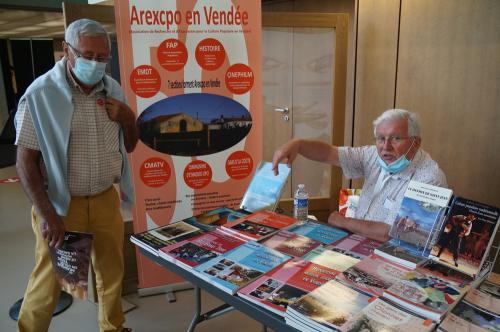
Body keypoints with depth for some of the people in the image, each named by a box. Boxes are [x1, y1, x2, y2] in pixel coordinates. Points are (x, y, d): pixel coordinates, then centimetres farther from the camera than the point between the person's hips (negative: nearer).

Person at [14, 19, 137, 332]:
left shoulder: (113, 90, 3)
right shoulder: (41, 94, -13)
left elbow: (128, 147, 12)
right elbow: (26, 162, -11)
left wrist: (128, 118, -8)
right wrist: (47, 214, -16)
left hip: (106, 200, 5)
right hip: (61, 205, -4)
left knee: (112, 273, 17)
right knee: (49, 281, 8)